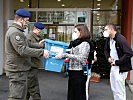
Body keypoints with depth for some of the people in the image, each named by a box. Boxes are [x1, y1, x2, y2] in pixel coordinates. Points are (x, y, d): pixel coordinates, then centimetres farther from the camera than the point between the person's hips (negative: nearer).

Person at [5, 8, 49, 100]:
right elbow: (23, 50, -26)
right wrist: (41, 52, -23)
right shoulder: (14, 32, -18)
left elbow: (24, 46, 23)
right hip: (17, 70, -11)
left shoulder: (17, 31, 17)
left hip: (20, 69, 11)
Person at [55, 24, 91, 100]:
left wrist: (64, 55, -24)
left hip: (78, 72, -8)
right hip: (72, 71, 8)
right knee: (71, 94, 16)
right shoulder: (76, 43, 13)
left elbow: (80, 58, -22)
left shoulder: (85, 43, -12)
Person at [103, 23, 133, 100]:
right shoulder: (109, 39, 6)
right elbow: (106, 50, 24)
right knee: (114, 89, 19)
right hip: (113, 67, 9)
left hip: (120, 68, -9)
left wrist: (117, 62, -21)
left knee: (119, 91, -3)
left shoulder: (121, 39, -20)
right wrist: (108, 57, 3)